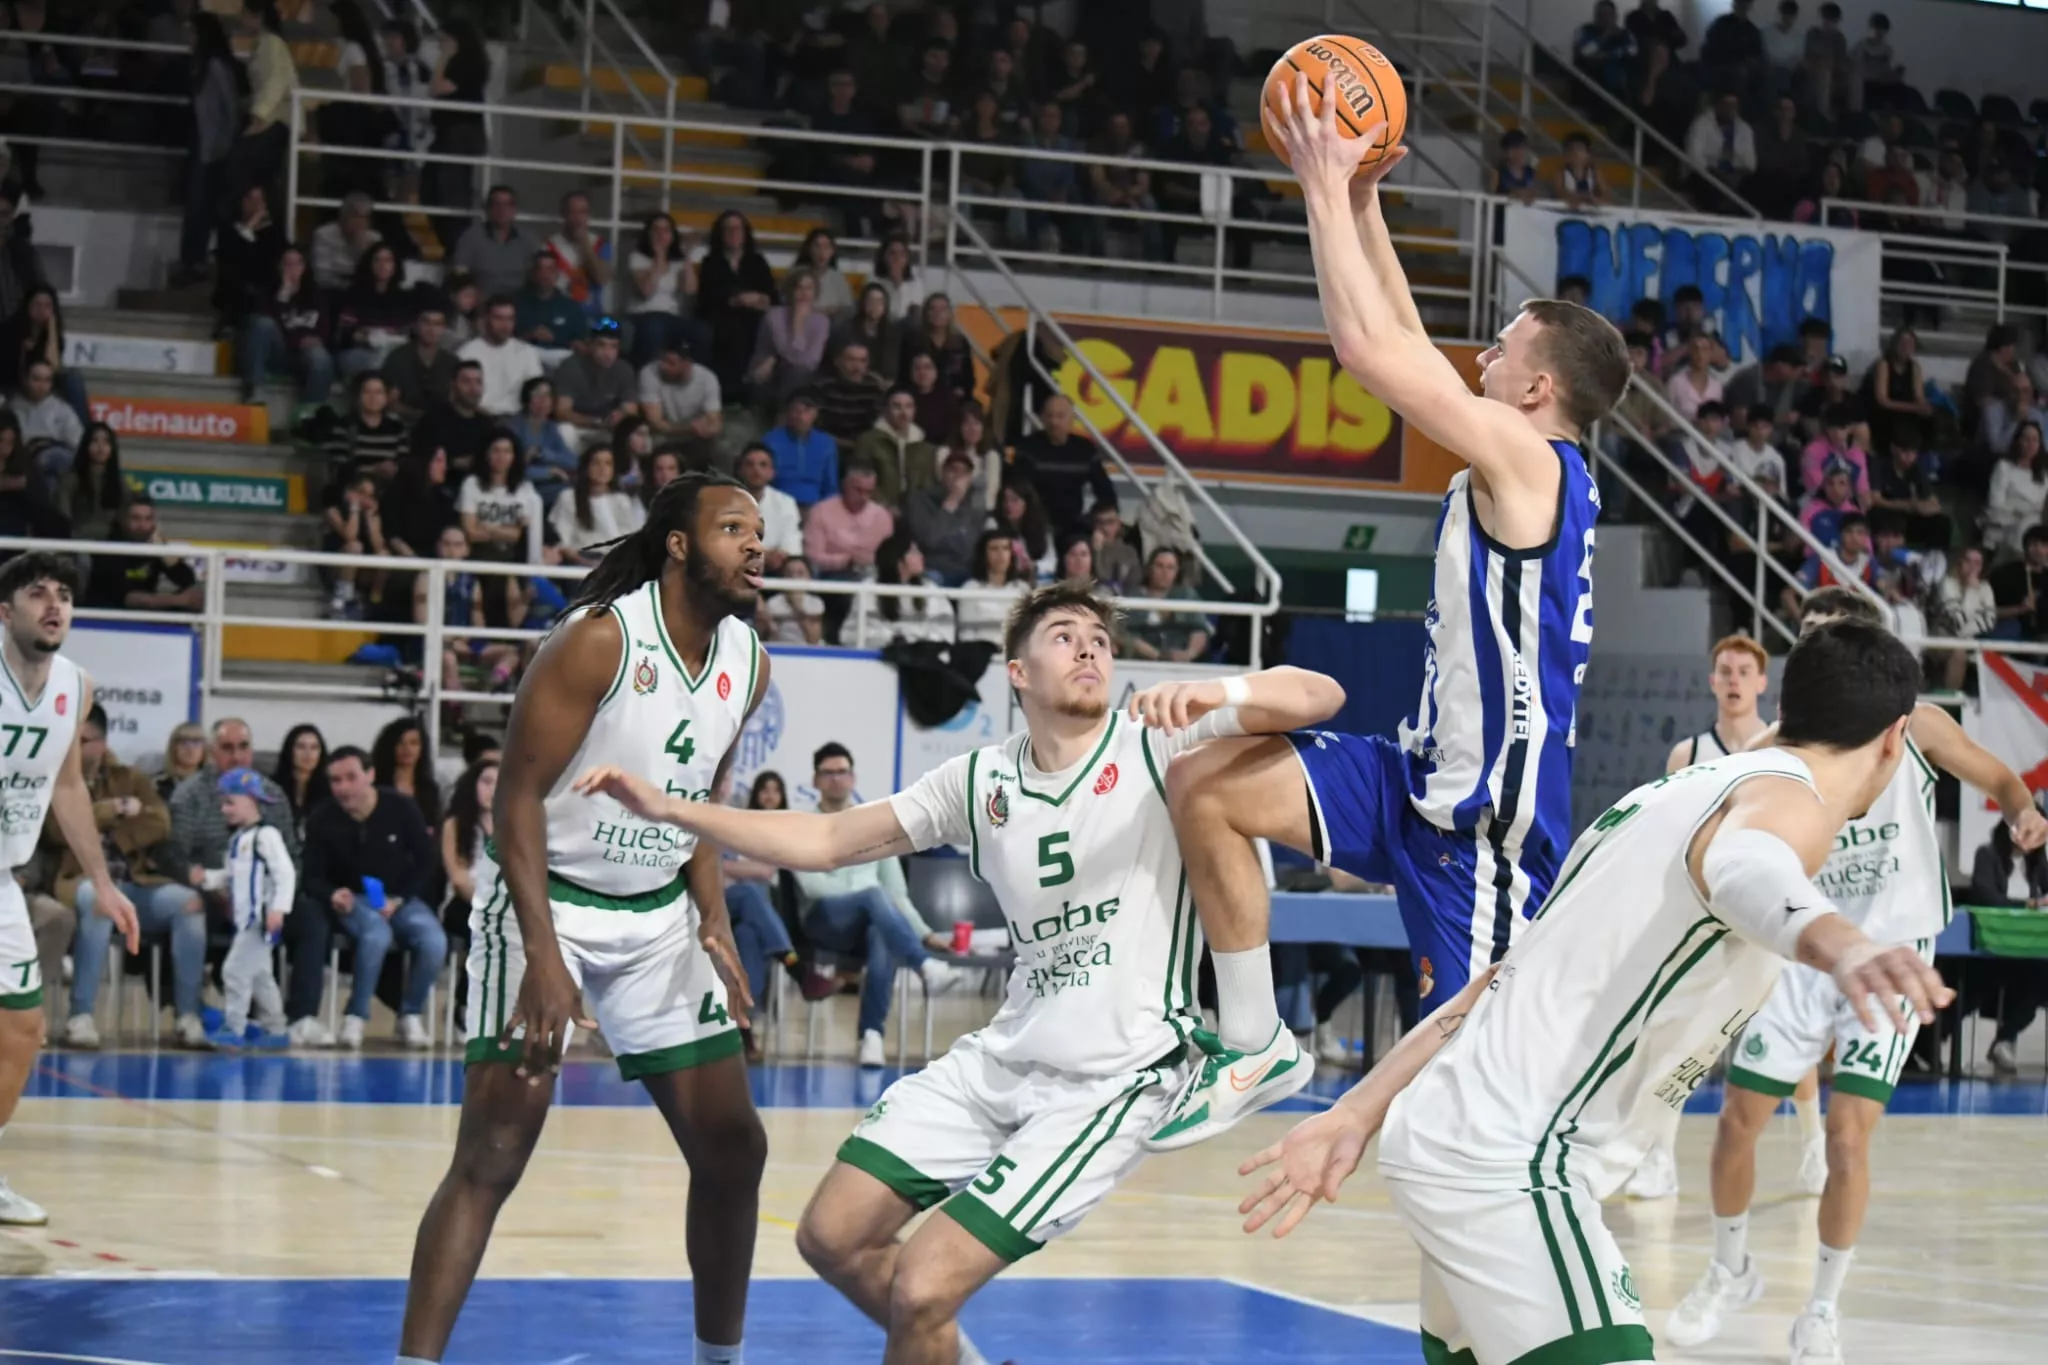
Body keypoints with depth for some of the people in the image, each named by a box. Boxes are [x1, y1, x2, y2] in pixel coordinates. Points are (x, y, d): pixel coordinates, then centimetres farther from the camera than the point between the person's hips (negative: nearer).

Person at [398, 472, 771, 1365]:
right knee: (494, 1152, -13)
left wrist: (715, 924, 2)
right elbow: (519, 795, -19)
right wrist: (542, 956, -26)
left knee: (733, 1148, 7)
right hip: (549, 903, -7)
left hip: (657, 916, 7)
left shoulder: (748, 663, 3)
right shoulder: (598, 640, -19)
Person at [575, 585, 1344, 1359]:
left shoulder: (1157, 743, -8)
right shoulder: (978, 783, 6)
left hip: (1108, 1084, -6)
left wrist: (1214, 693, -38)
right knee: (833, 1238, 7)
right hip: (1000, 1059, 6)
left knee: (921, 1289, -13)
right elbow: (825, 841, 13)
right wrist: (669, 809, 6)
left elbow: (1319, 697, -18)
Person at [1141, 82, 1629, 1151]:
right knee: (1205, 787, 4)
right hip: (1432, 780, 10)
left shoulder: (1527, 455, -14)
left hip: (1488, 812, -10)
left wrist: (1327, 187, -11)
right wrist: (1361, 200, 19)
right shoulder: (1518, 466, 12)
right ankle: (1255, 1045, 9)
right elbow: (1401, 348, 23)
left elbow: (1369, 347, -20)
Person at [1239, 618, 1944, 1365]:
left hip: (1455, 1138, 10)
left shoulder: (1683, 793, 19)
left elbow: (1506, 979, 20)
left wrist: (1355, 1116, 22)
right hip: (1508, 1163, -10)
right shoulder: (1786, 799, -9)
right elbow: (1747, 873, -36)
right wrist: (1842, 947, -58)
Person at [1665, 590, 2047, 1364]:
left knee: (1846, 1135, -10)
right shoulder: (1778, 756, -12)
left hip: (1893, 958, -1)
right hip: (1805, 955, 2)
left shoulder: (1918, 729, -11)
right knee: (1737, 1119, 3)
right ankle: (1730, 1273, 29)